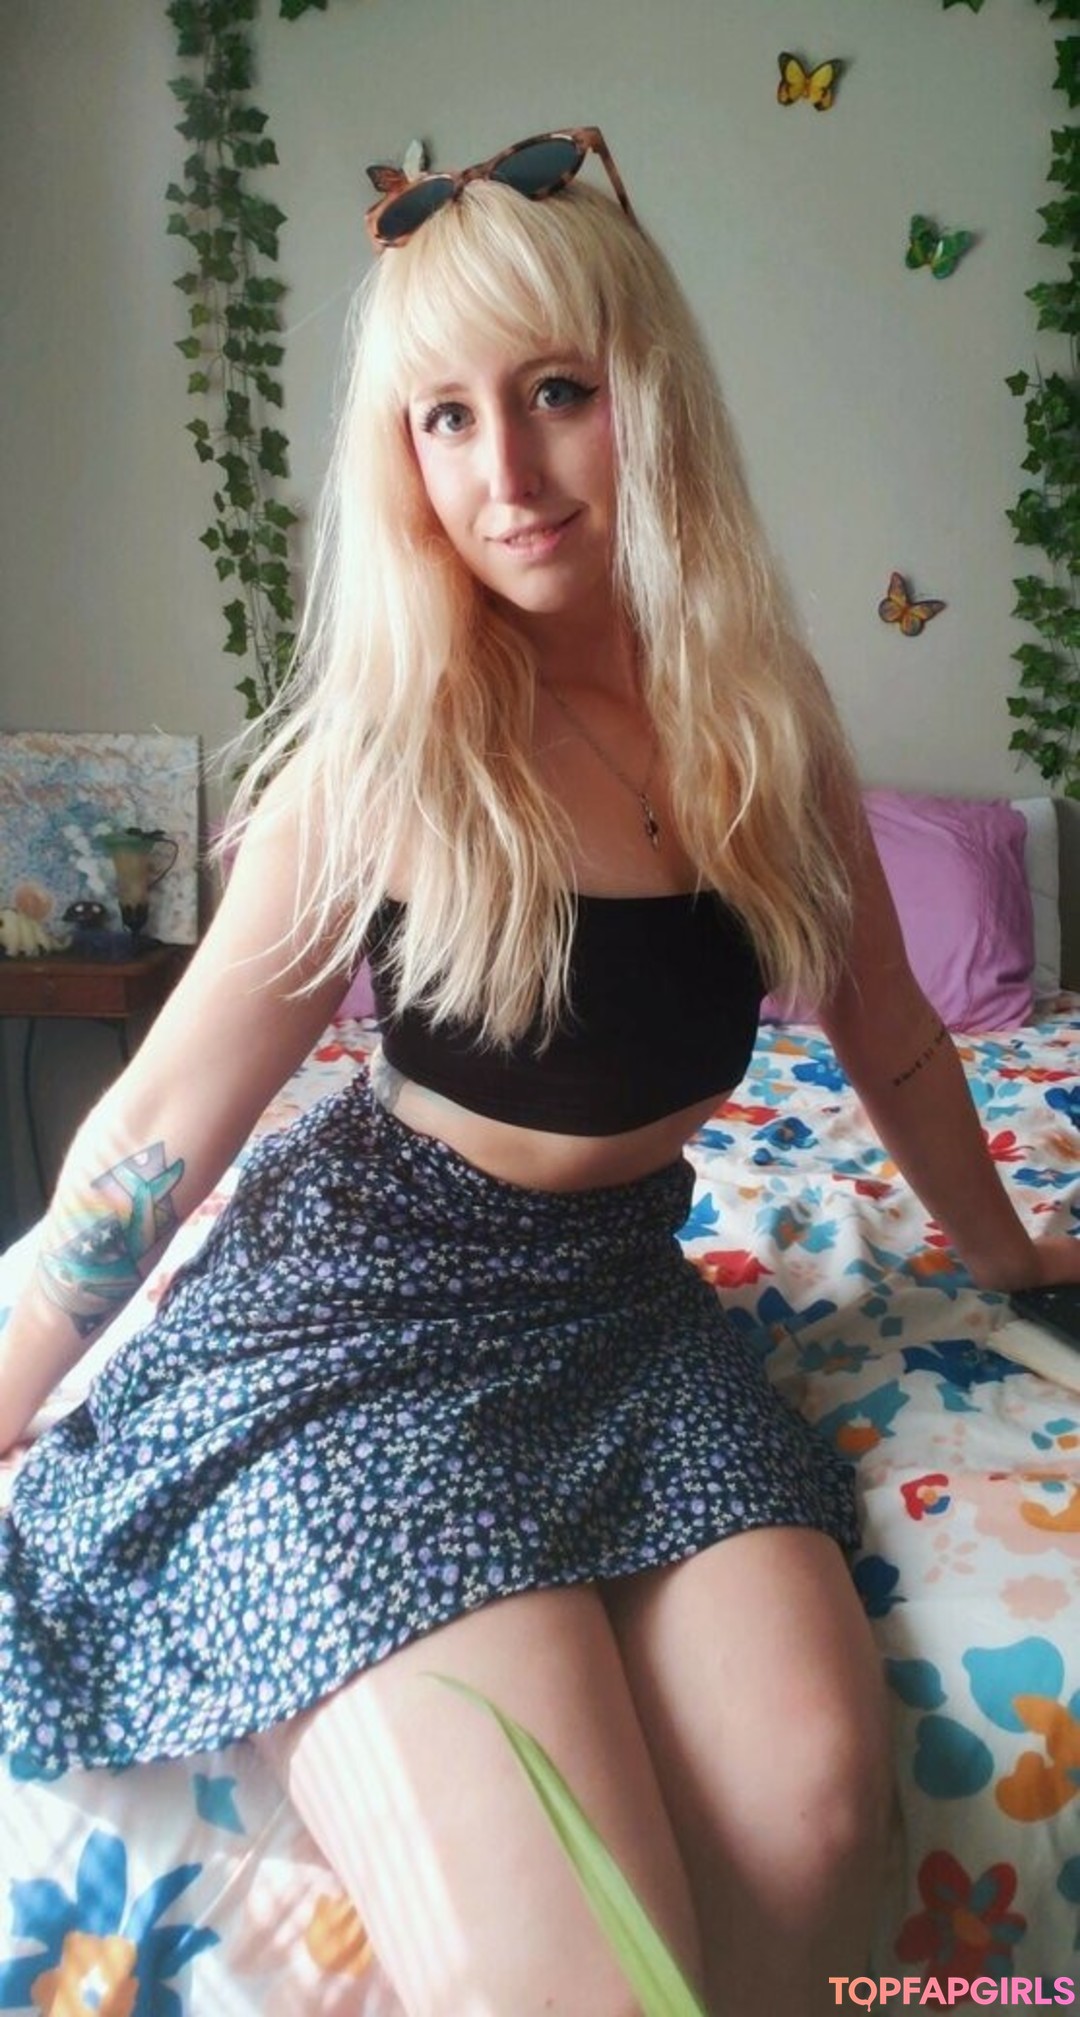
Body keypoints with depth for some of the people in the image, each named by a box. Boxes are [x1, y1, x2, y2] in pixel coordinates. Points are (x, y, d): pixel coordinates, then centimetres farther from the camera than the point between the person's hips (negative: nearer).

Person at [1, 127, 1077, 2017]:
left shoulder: (761, 718, 0)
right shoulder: (386, 753, -11)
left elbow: (890, 1040, 13)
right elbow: (162, 1124, -7)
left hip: (624, 1293, 4)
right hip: (363, 1295, -3)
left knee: (813, 1806, -19)